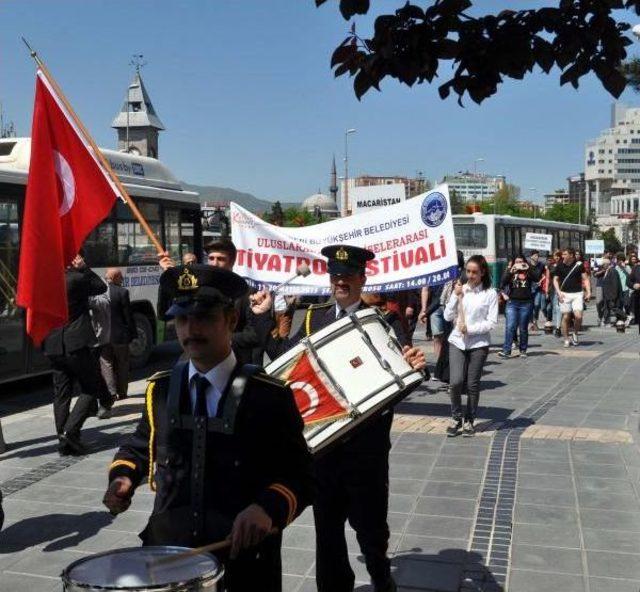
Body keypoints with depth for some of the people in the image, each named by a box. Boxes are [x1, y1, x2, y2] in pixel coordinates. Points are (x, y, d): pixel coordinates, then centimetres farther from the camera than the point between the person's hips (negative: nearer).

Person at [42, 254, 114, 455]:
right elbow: (101, 287, 5)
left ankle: (64, 441, 13)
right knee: (91, 388, 4)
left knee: (61, 393, 11)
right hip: (76, 344, -6)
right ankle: (70, 432, -9)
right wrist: (84, 268, 6)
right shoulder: (77, 278, -11)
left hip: (53, 346, 6)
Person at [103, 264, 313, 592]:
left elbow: (299, 477, -9)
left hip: (244, 562, -3)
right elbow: (139, 446, 16)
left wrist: (268, 508, -27)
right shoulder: (160, 388, 0)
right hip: (167, 553, 3)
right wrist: (123, 476, -3)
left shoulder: (270, 396, -12)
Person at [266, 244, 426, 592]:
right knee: (327, 521, 16)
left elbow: (400, 366, -11)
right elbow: (284, 356, 5)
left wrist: (414, 364, -33)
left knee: (368, 519, 10)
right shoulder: (314, 317, 7)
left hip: (366, 440, -3)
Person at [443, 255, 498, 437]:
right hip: (457, 341, 2)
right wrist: (456, 296, -6)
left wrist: (470, 329, -13)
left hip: (478, 343, -2)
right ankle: (456, 418, 12)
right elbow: (447, 316, 4)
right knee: (456, 381, -9)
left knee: (473, 384, 4)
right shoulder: (459, 289, 7)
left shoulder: (490, 293, -2)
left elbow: (492, 322, -6)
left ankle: (469, 420, 21)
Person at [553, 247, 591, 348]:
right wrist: (558, 292, -4)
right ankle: (566, 339, 12)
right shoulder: (559, 266, 3)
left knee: (578, 316, -14)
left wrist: (588, 291, -6)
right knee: (566, 317, 1)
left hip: (577, 294, -1)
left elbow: (585, 279, 4)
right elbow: (555, 280, 9)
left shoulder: (579, 265, 0)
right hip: (564, 294, 1)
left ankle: (575, 333, 13)